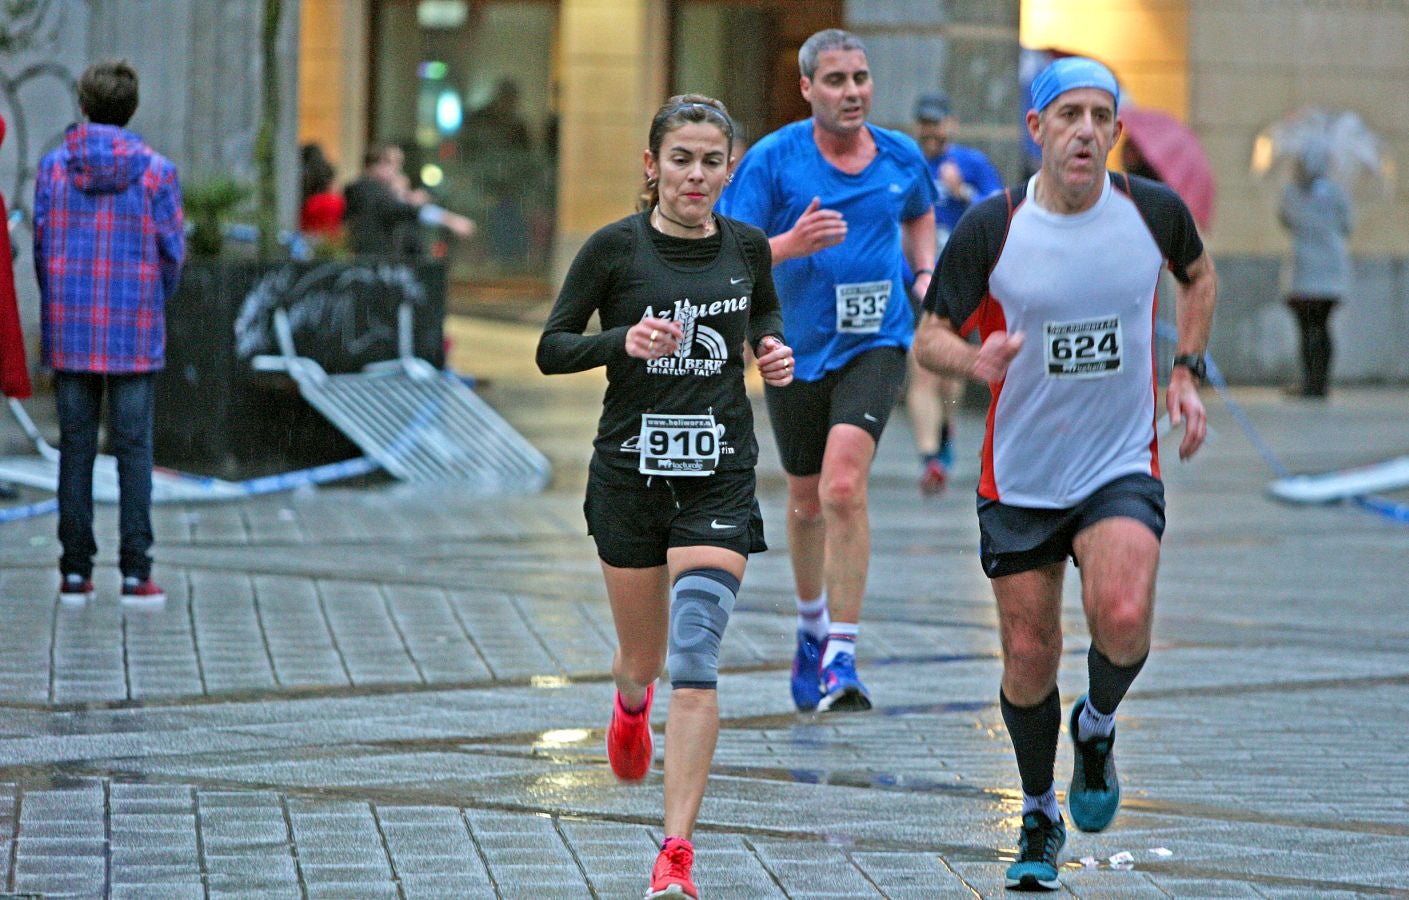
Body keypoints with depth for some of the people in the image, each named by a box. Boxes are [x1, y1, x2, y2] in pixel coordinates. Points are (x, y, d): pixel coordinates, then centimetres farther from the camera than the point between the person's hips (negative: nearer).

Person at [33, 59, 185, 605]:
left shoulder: (53, 168, -1)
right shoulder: (156, 172, -5)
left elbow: (41, 247, 2)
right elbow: (172, 253, -3)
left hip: (70, 328, 1)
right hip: (135, 334, -1)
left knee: (75, 448, 6)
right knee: (133, 448, 2)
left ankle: (75, 572, 6)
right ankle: (135, 571, -1)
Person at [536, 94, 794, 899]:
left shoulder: (746, 248, 3)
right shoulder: (616, 247, -5)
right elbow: (552, 348, -2)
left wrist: (776, 354, 1)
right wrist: (624, 341, -19)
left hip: (720, 476, 0)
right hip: (630, 471, 0)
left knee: (695, 657, -14)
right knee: (646, 657, 14)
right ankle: (631, 704, 55)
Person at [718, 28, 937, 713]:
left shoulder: (900, 157, 1)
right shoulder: (772, 159, -9)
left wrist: (926, 275, 8)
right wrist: (790, 244, -30)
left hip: (876, 343, 0)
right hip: (797, 348, 1)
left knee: (844, 485, -21)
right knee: (806, 501, 15)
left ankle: (840, 661, -20)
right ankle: (811, 625, 44)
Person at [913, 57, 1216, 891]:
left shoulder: (1155, 209, -6)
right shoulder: (989, 228, -11)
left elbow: (1198, 273, 17)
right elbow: (930, 333, -3)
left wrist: (1187, 371, 8)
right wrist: (973, 360, -25)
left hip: (1124, 467, 0)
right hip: (1019, 476, 0)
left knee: (1123, 617, -25)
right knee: (1030, 657, 4)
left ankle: (1098, 727, 9)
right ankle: (1041, 819, 28)